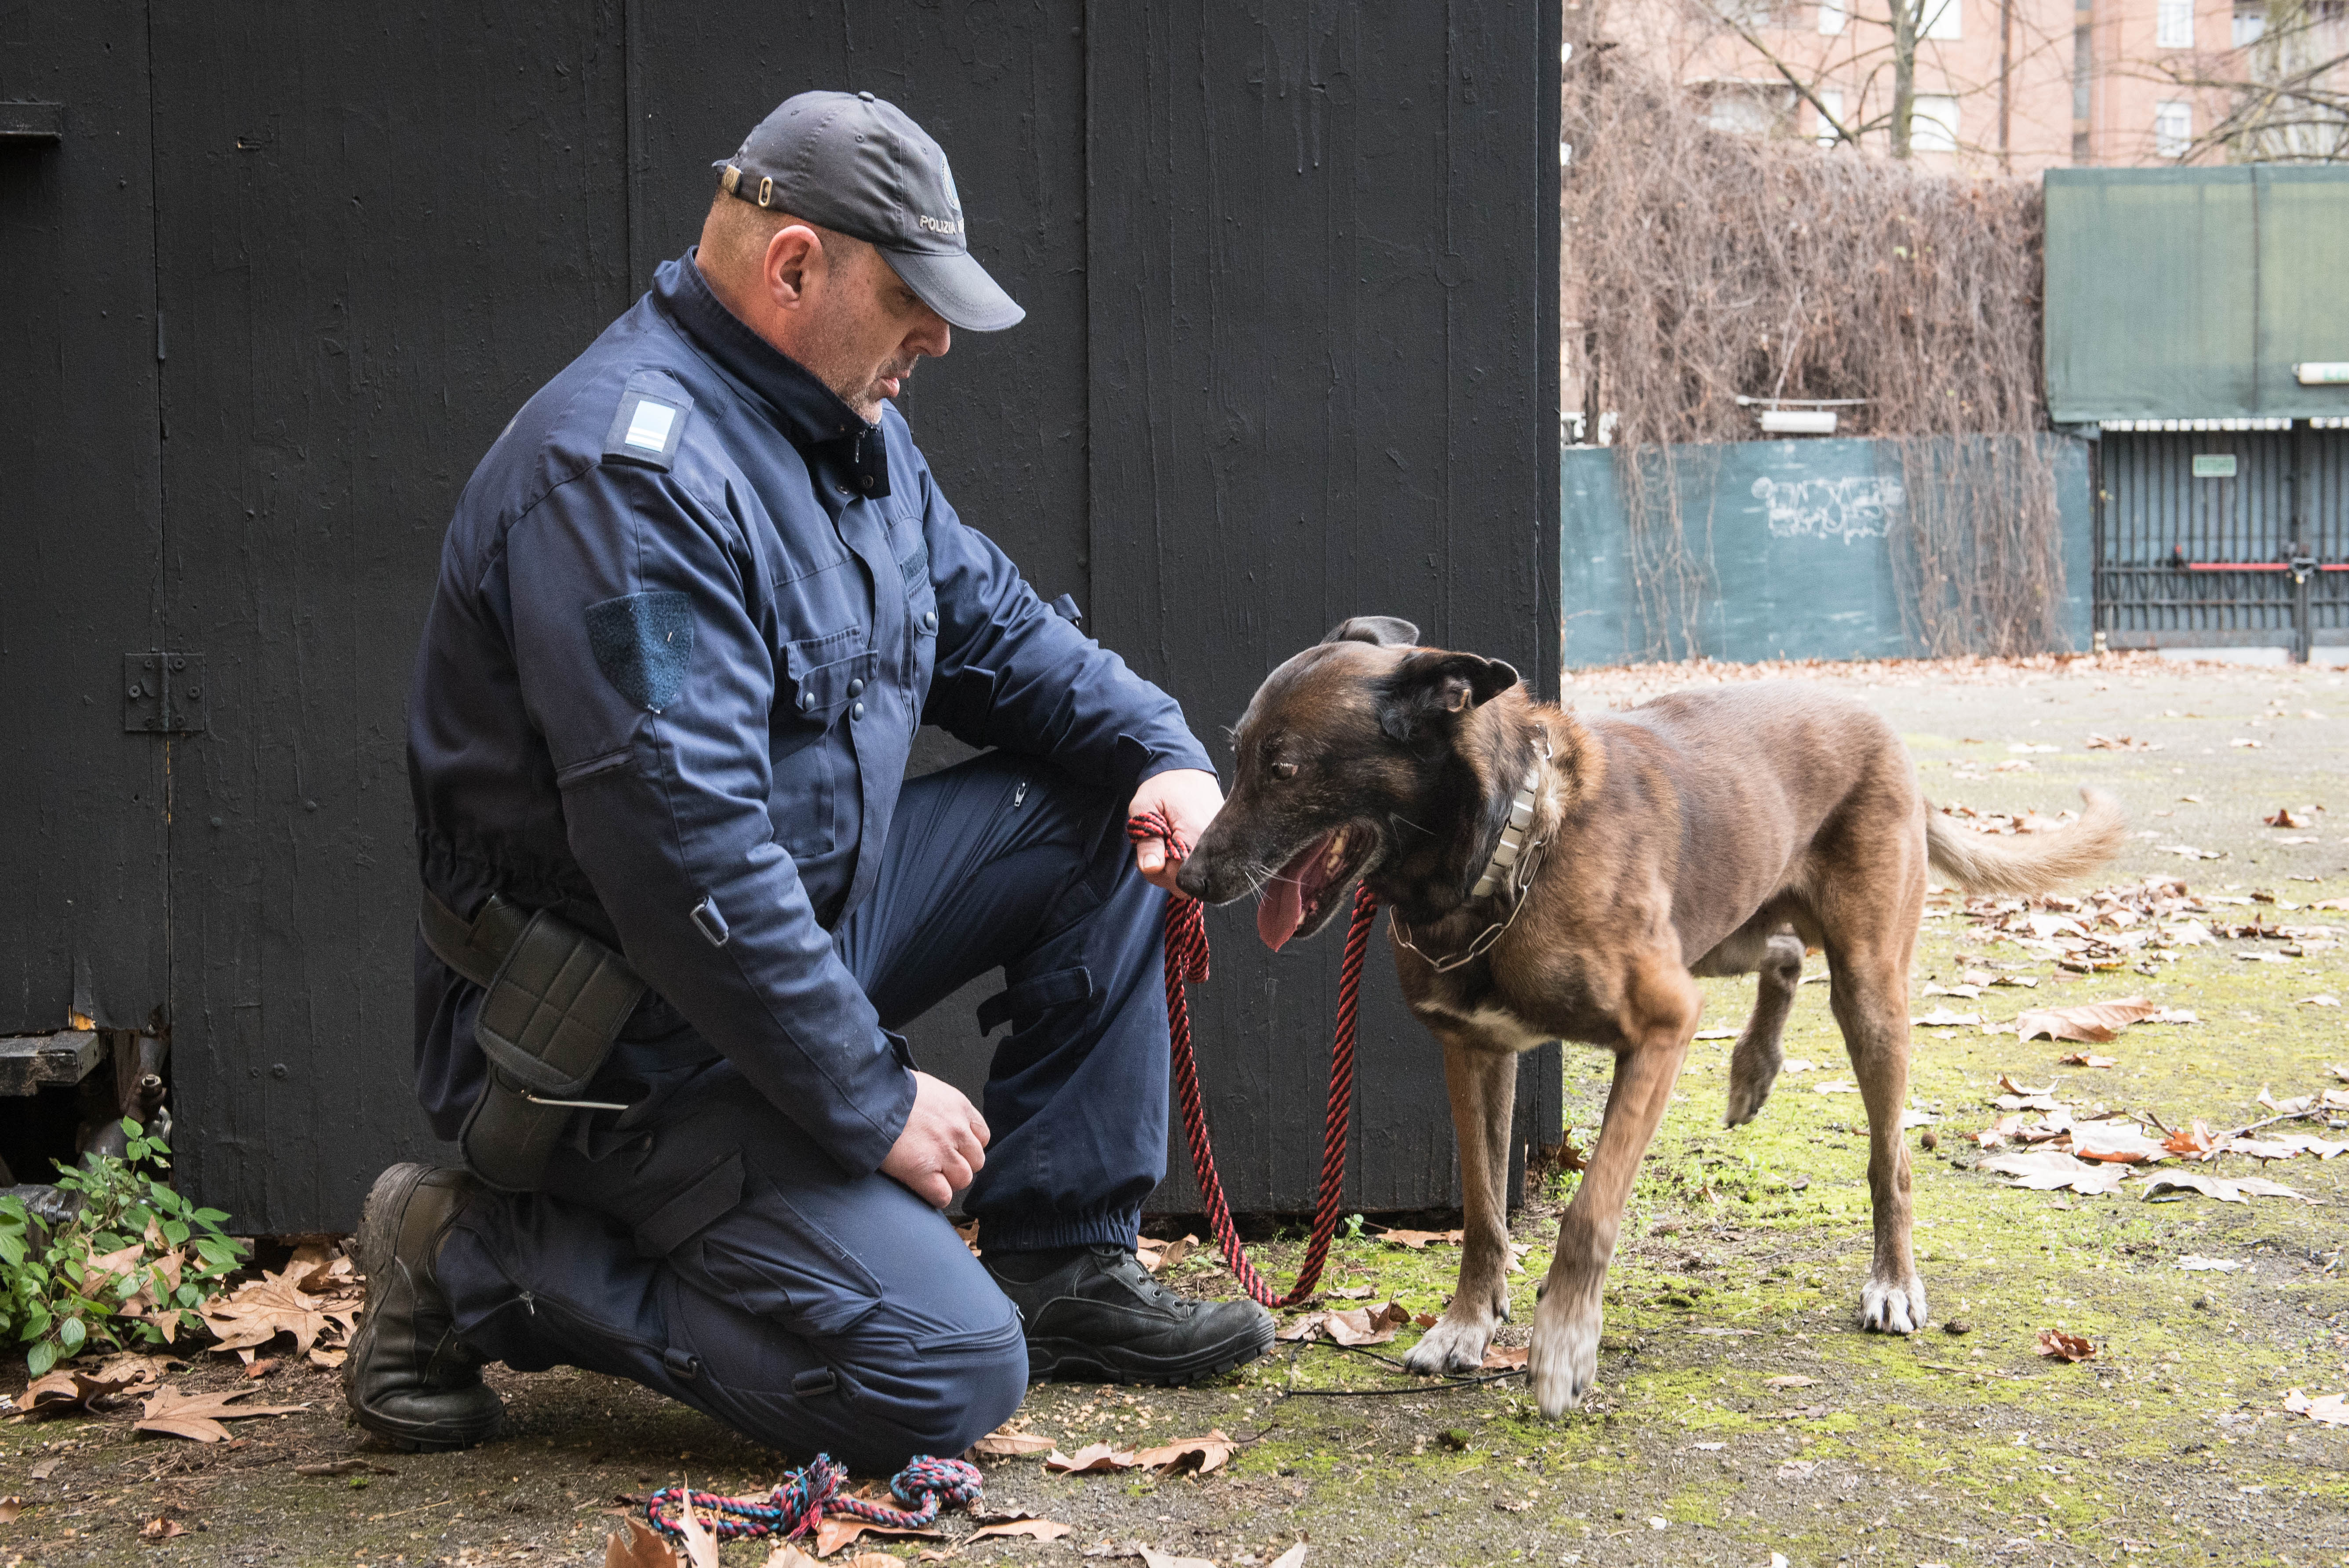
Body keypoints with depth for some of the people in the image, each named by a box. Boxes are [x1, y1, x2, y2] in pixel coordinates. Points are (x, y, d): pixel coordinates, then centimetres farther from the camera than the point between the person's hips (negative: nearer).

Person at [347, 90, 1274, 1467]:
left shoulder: (850, 431, 8)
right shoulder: (630, 472, -25)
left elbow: (994, 626, 20)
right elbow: (682, 849, -30)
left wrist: (1165, 750, -1)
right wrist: (872, 1104, -23)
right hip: (634, 1032, -10)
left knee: (1115, 815, 6)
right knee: (947, 1373, -19)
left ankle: (1065, 1264, 11)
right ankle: (476, 1262, -4)